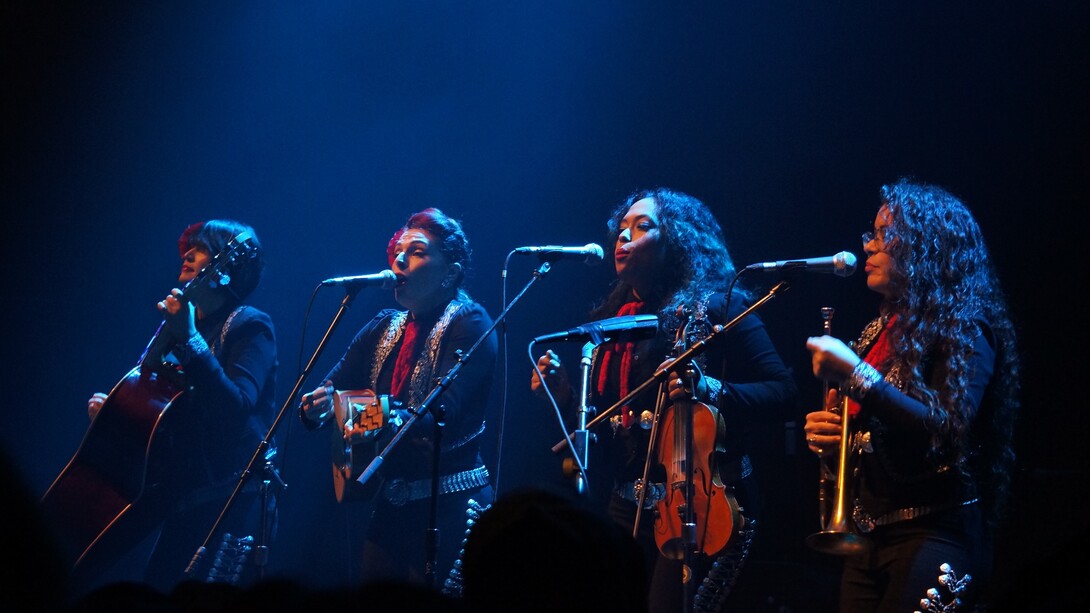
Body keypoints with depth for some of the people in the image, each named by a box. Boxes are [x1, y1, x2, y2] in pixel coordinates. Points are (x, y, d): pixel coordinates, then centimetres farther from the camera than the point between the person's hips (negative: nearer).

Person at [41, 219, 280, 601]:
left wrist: (189, 339, -28)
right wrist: (111, 409, 6)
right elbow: (150, 412, 25)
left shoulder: (249, 326, -6)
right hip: (175, 501, 8)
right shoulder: (182, 322, 17)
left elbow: (236, 408, -24)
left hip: (226, 507, -8)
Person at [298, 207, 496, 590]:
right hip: (389, 506, 7)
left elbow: (445, 412, -21)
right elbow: (333, 387, 8)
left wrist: (390, 423, -39)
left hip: (448, 509, -7)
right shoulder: (384, 328, 15)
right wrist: (315, 407, -16)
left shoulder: (469, 325, -7)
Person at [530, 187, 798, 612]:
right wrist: (565, 395, 1)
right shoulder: (612, 318, 15)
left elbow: (781, 390, -8)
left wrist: (711, 389, -21)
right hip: (625, 506, 6)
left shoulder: (717, 308, -2)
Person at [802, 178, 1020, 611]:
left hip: (933, 535, -8)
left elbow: (946, 432, -21)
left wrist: (856, 376, -22)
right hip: (868, 534, 8)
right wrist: (824, 433, 4)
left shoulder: (963, 328, -8)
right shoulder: (882, 329, 17)